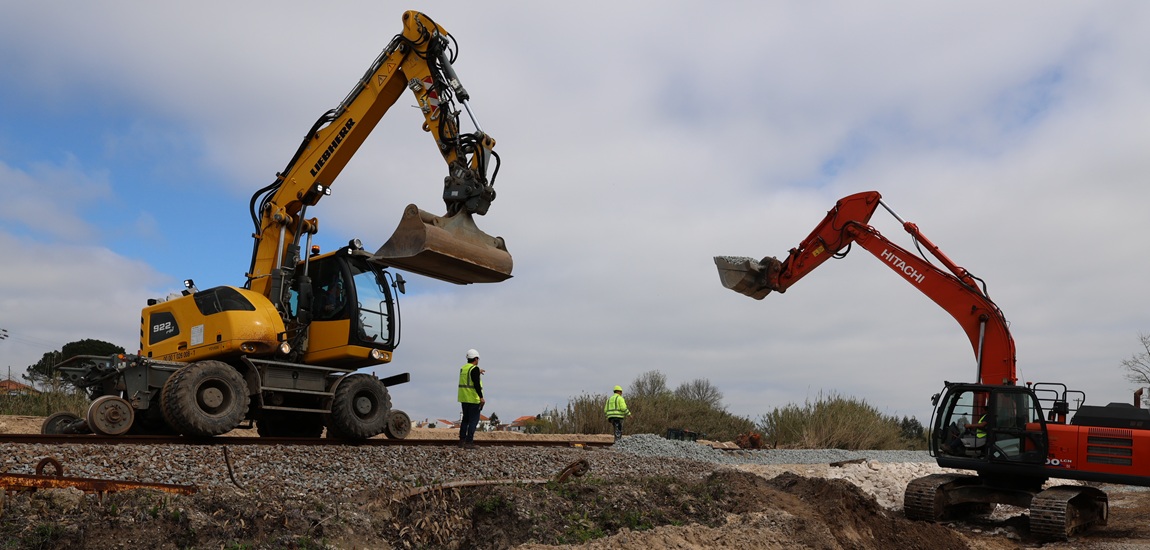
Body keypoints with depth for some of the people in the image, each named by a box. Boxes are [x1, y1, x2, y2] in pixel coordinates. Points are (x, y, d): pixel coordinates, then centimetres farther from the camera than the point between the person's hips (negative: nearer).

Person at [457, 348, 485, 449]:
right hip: (473, 399, -8)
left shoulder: (463, 368, 11)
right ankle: (469, 442, -7)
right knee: (473, 420, -3)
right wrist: (481, 397, -25)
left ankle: (462, 440, 17)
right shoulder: (474, 369, -14)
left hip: (464, 398, 8)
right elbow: (476, 384, -23)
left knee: (466, 419, 17)